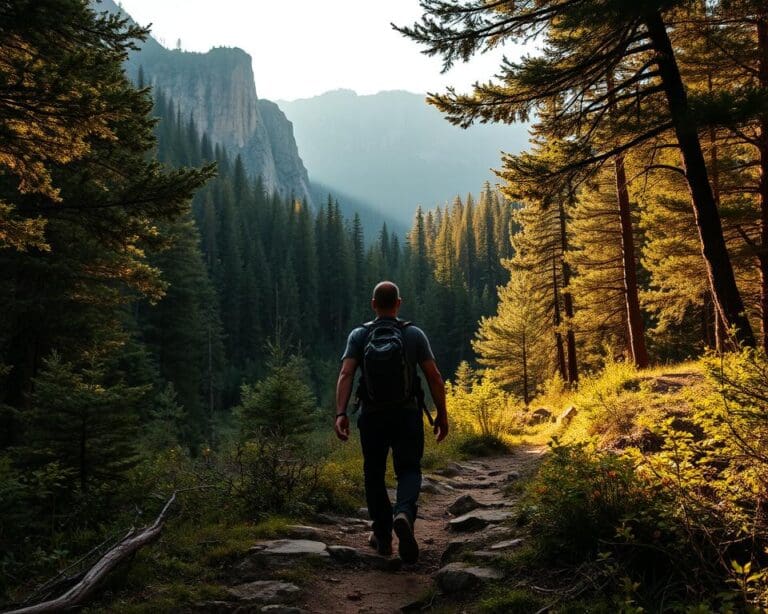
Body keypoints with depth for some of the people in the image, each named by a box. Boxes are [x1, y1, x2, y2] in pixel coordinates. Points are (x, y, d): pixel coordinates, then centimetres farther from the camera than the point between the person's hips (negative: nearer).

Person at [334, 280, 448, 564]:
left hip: (372, 416, 1)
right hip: (407, 414, -1)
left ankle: (382, 536, 21)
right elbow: (434, 378, -5)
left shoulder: (358, 335, -1)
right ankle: (404, 513, -22)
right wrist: (442, 415, 3)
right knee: (409, 470, 8)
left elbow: (346, 375, -14)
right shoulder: (415, 334, -1)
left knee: (374, 475, 16)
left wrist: (340, 413, -18)